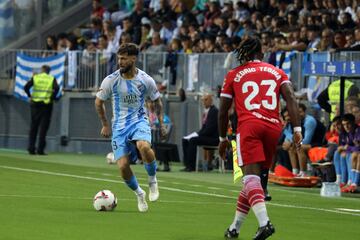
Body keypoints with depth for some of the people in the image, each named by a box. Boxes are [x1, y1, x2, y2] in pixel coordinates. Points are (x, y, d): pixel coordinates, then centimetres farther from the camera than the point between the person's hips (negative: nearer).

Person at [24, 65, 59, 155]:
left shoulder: (35, 77, 6)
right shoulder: (52, 79, 3)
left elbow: (26, 87, -5)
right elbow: (56, 88, -14)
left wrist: (30, 96, 7)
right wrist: (52, 98, -4)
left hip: (35, 104, 1)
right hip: (46, 104, -1)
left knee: (33, 126, 10)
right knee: (43, 127, 2)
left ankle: (31, 148, 5)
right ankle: (40, 149, -4)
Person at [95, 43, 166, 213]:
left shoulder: (146, 80, -7)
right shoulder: (111, 80, -8)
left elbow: (157, 101, 11)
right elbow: (99, 102, 9)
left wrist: (161, 124, 8)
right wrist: (105, 125, 13)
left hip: (139, 121, -1)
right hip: (119, 126, 1)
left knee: (143, 146, -35)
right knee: (122, 166, -10)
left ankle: (152, 180, -8)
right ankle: (139, 194, 18)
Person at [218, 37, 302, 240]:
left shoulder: (234, 75, 17)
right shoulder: (277, 73, 21)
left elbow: (223, 111, 18)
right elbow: (291, 98, 4)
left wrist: (223, 139, 30)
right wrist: (297, 129, -2)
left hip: (249, 126, -3)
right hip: (273, 128, 3)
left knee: (251, 176, -14)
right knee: (255, 178, 14)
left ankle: (264, 222, -37)